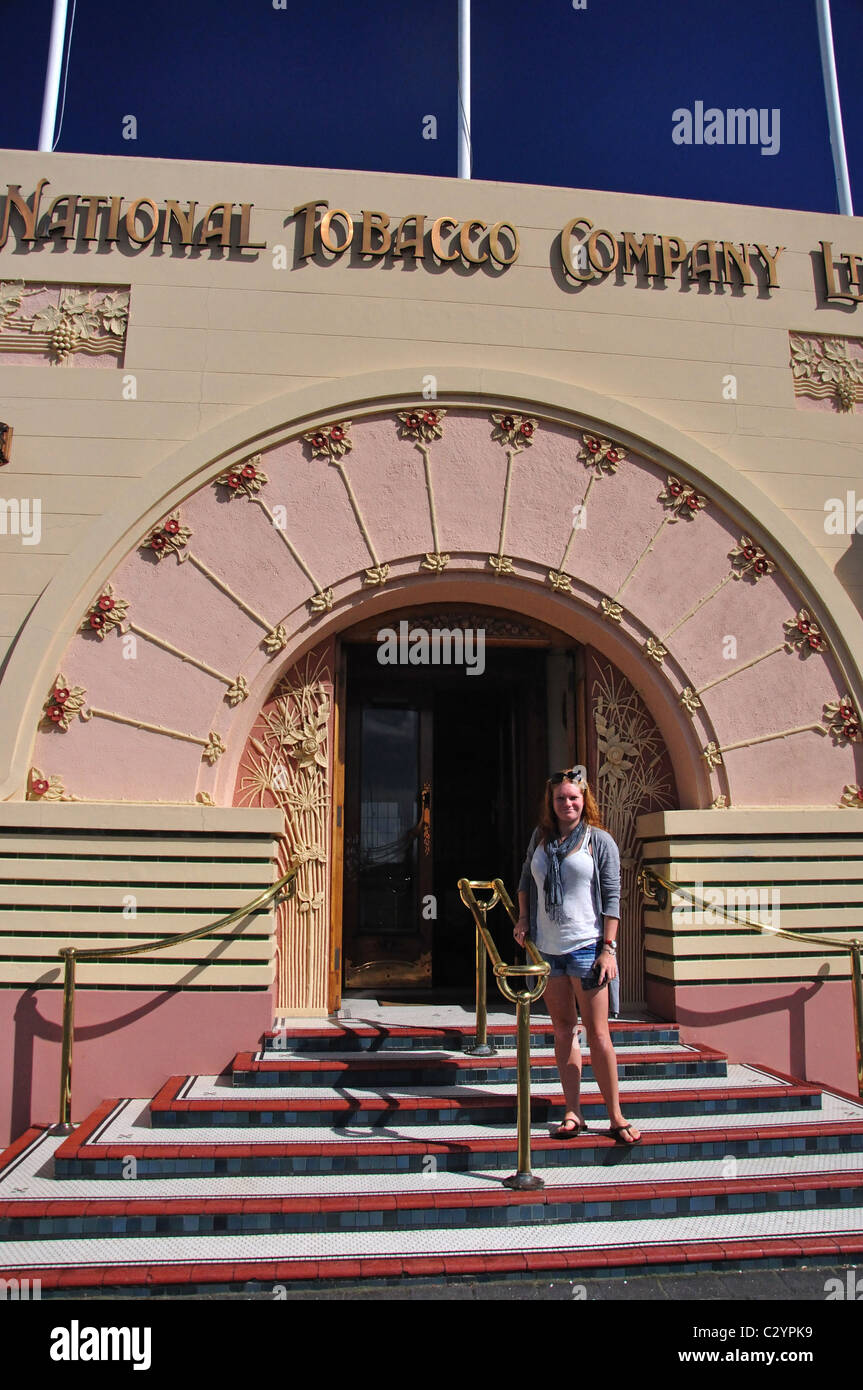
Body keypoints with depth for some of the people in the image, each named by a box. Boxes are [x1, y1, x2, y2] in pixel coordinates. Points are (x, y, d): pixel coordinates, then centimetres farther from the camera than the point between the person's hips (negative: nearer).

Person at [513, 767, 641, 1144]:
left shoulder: (599, 840, -3)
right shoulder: (540, 836, 9)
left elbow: (612, 897, -5)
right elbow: (525, 879, 23)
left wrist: (609, 948, -10)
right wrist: (523, 918, 11)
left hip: (586, 947, -4)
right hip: (547, 948, 4)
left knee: (598, 1033, -2)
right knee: (563, 1031, 9)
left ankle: (616, 1116, 9)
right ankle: (573, 1114, 15)